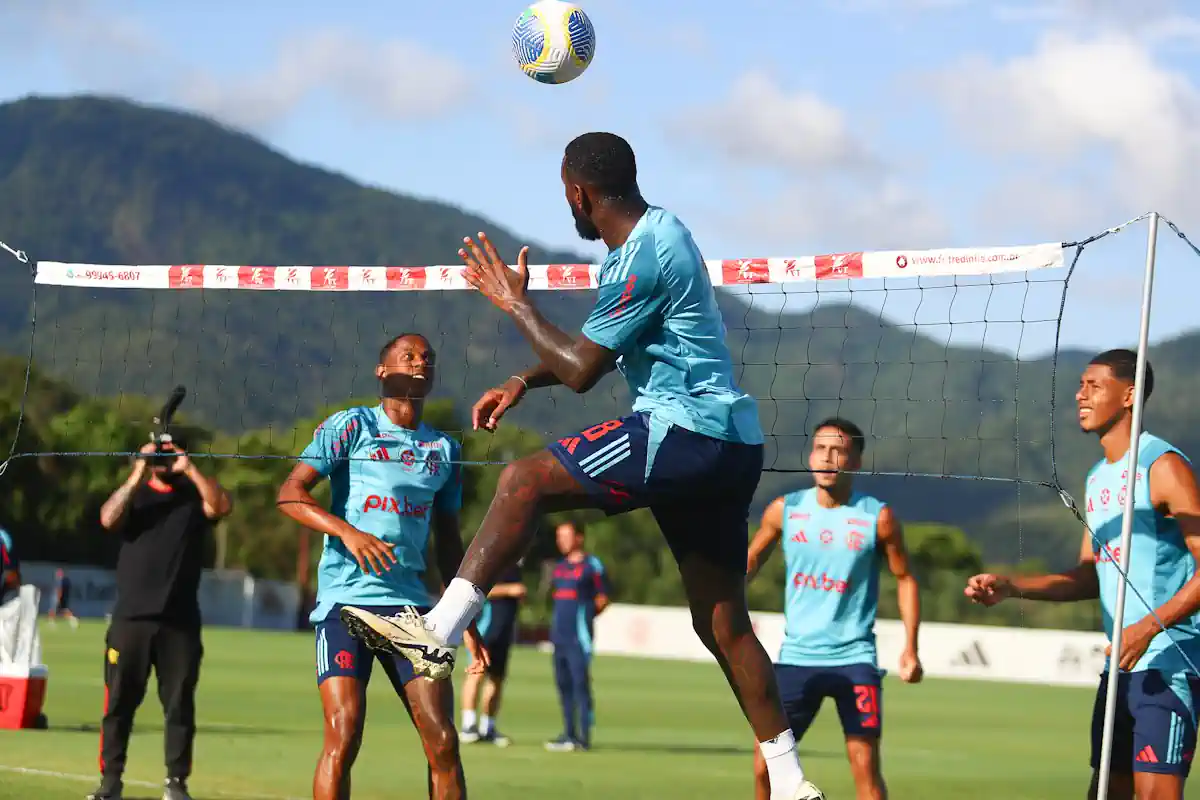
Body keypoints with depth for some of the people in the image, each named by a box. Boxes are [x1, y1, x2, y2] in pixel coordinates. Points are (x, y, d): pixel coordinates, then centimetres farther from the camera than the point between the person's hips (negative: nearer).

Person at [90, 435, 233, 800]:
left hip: (180, 621, -1)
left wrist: (190, 469, -13)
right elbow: (108, 519, -8)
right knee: (119, 702, 1)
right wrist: (136, 476, -12)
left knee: (179, 705, 1)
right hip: (130, 618, 1)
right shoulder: (134, 494, 11)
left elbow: (222, 506, -13)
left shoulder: (195, 496, 9)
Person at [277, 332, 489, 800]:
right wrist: (346, 531, -22)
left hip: (411, 603, 4)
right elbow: (289, 494, -6)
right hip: (345, 598, -4)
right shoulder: (352, 426, 2)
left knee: (442, 740, -5)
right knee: (344, 736, -16)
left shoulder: (445, 449, 16)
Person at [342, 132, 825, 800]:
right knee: (723, 622, 11)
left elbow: (582, 371, -12)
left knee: (524, 482, -11)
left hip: (685, 432, -10)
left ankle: (440, 632, -15)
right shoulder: (662, 231, 17)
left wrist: (516, 303, -2)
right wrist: (524, 383, 20)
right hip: (732, 444, 10)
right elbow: (601, 347, 27)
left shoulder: (641, 258, -14)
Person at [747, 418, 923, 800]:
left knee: (865, 765, -7)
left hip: (855, 658, -2)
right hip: (796, 656, 3)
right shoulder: (785, 510, 2)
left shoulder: (877, 517, -5)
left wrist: (910, 647, -3)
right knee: (765, 764, 1)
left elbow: (904, 578, 5)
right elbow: (753, 558, 17)